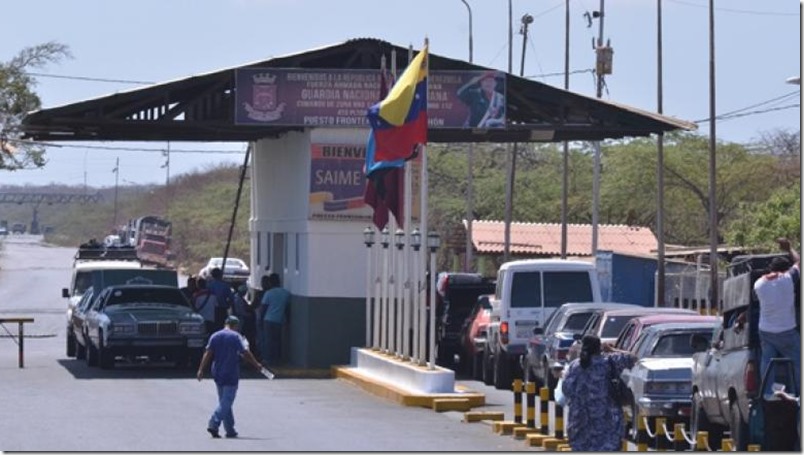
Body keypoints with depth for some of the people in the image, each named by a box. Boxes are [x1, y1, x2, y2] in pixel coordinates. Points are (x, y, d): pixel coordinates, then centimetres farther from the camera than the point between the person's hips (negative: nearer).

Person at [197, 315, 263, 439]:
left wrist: (201, 370, -3)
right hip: (231, 375, -5)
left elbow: (208, 354, 0)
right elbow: (245, 353, -9)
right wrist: (257, 365, 2)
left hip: (217, 374, 5)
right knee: (226, 402, -5)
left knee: (225, 401, 14)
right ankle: (213, 424, -22)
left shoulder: (215, 336, 7)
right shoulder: (236, 337, -6)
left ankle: (230, 430, 17)